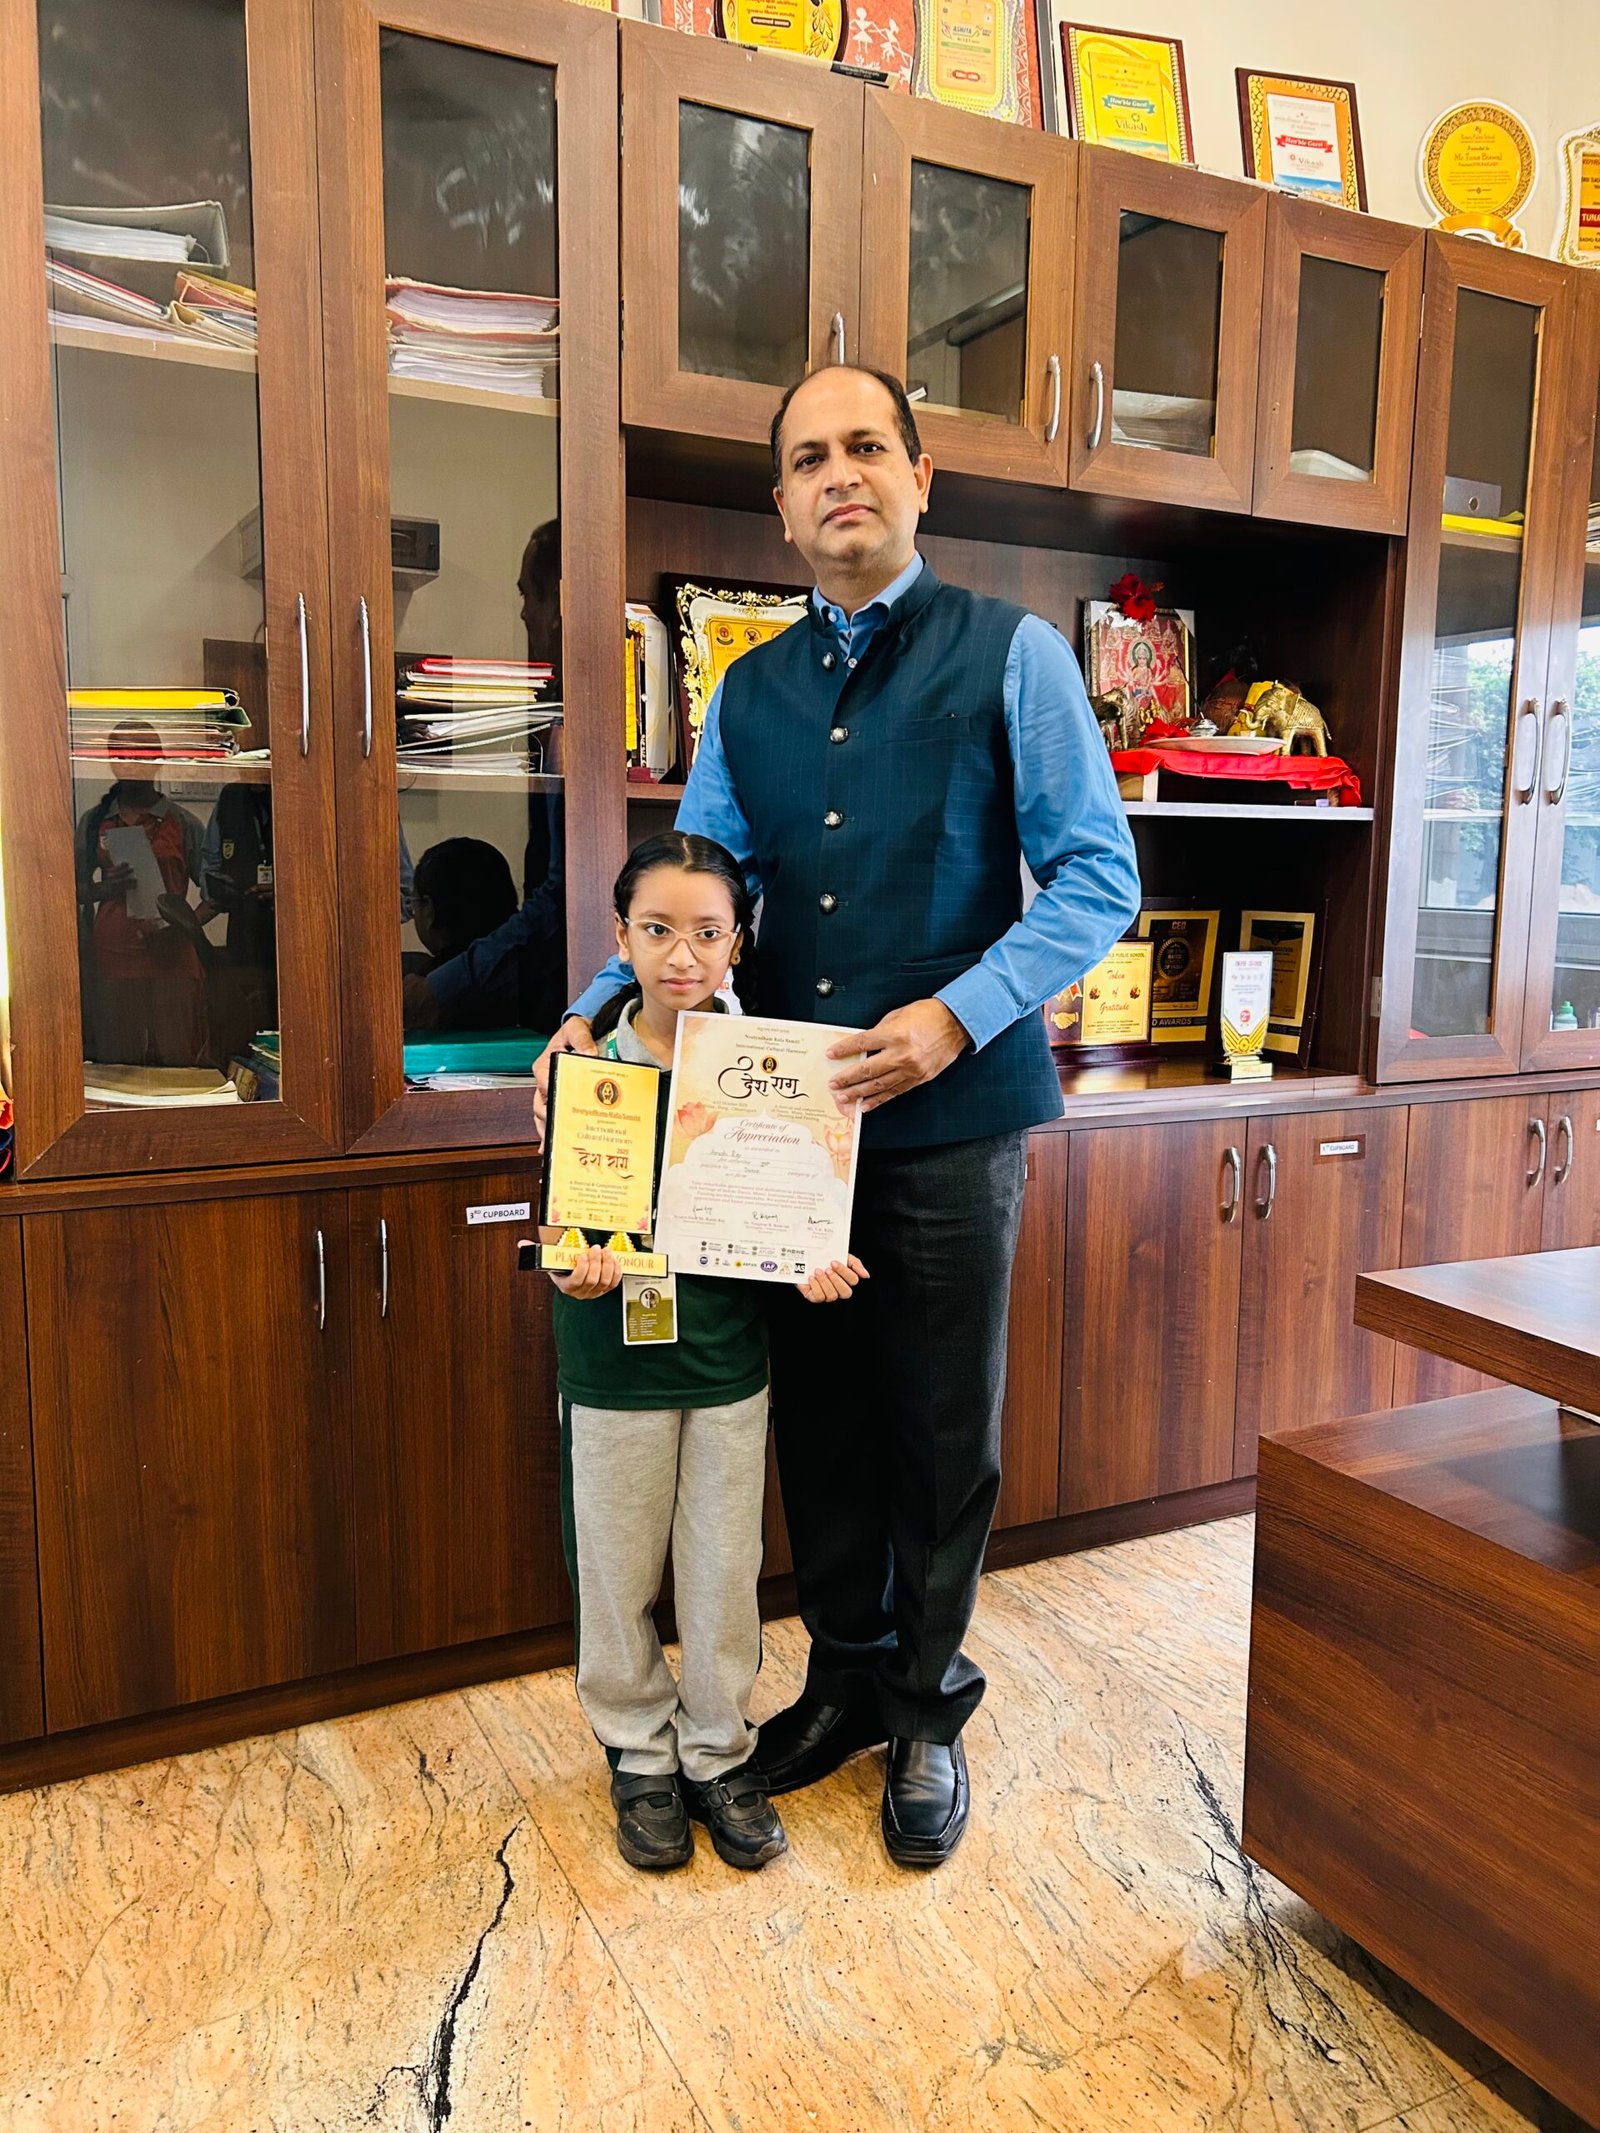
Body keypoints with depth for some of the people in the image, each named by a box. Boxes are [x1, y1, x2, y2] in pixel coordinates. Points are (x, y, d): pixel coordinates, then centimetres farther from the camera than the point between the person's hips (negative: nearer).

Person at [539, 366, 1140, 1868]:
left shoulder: (1012, 655, -2)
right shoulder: (748, 695, 11)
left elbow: (1098, 875, -6)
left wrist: (960, 1014, -19)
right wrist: (598, 1014, -6)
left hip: (950, 1121, -3)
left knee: (943, 1432, 8)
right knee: (818, 1416, 14)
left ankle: (926, 1712, 30)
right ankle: (843, 1678, 36)